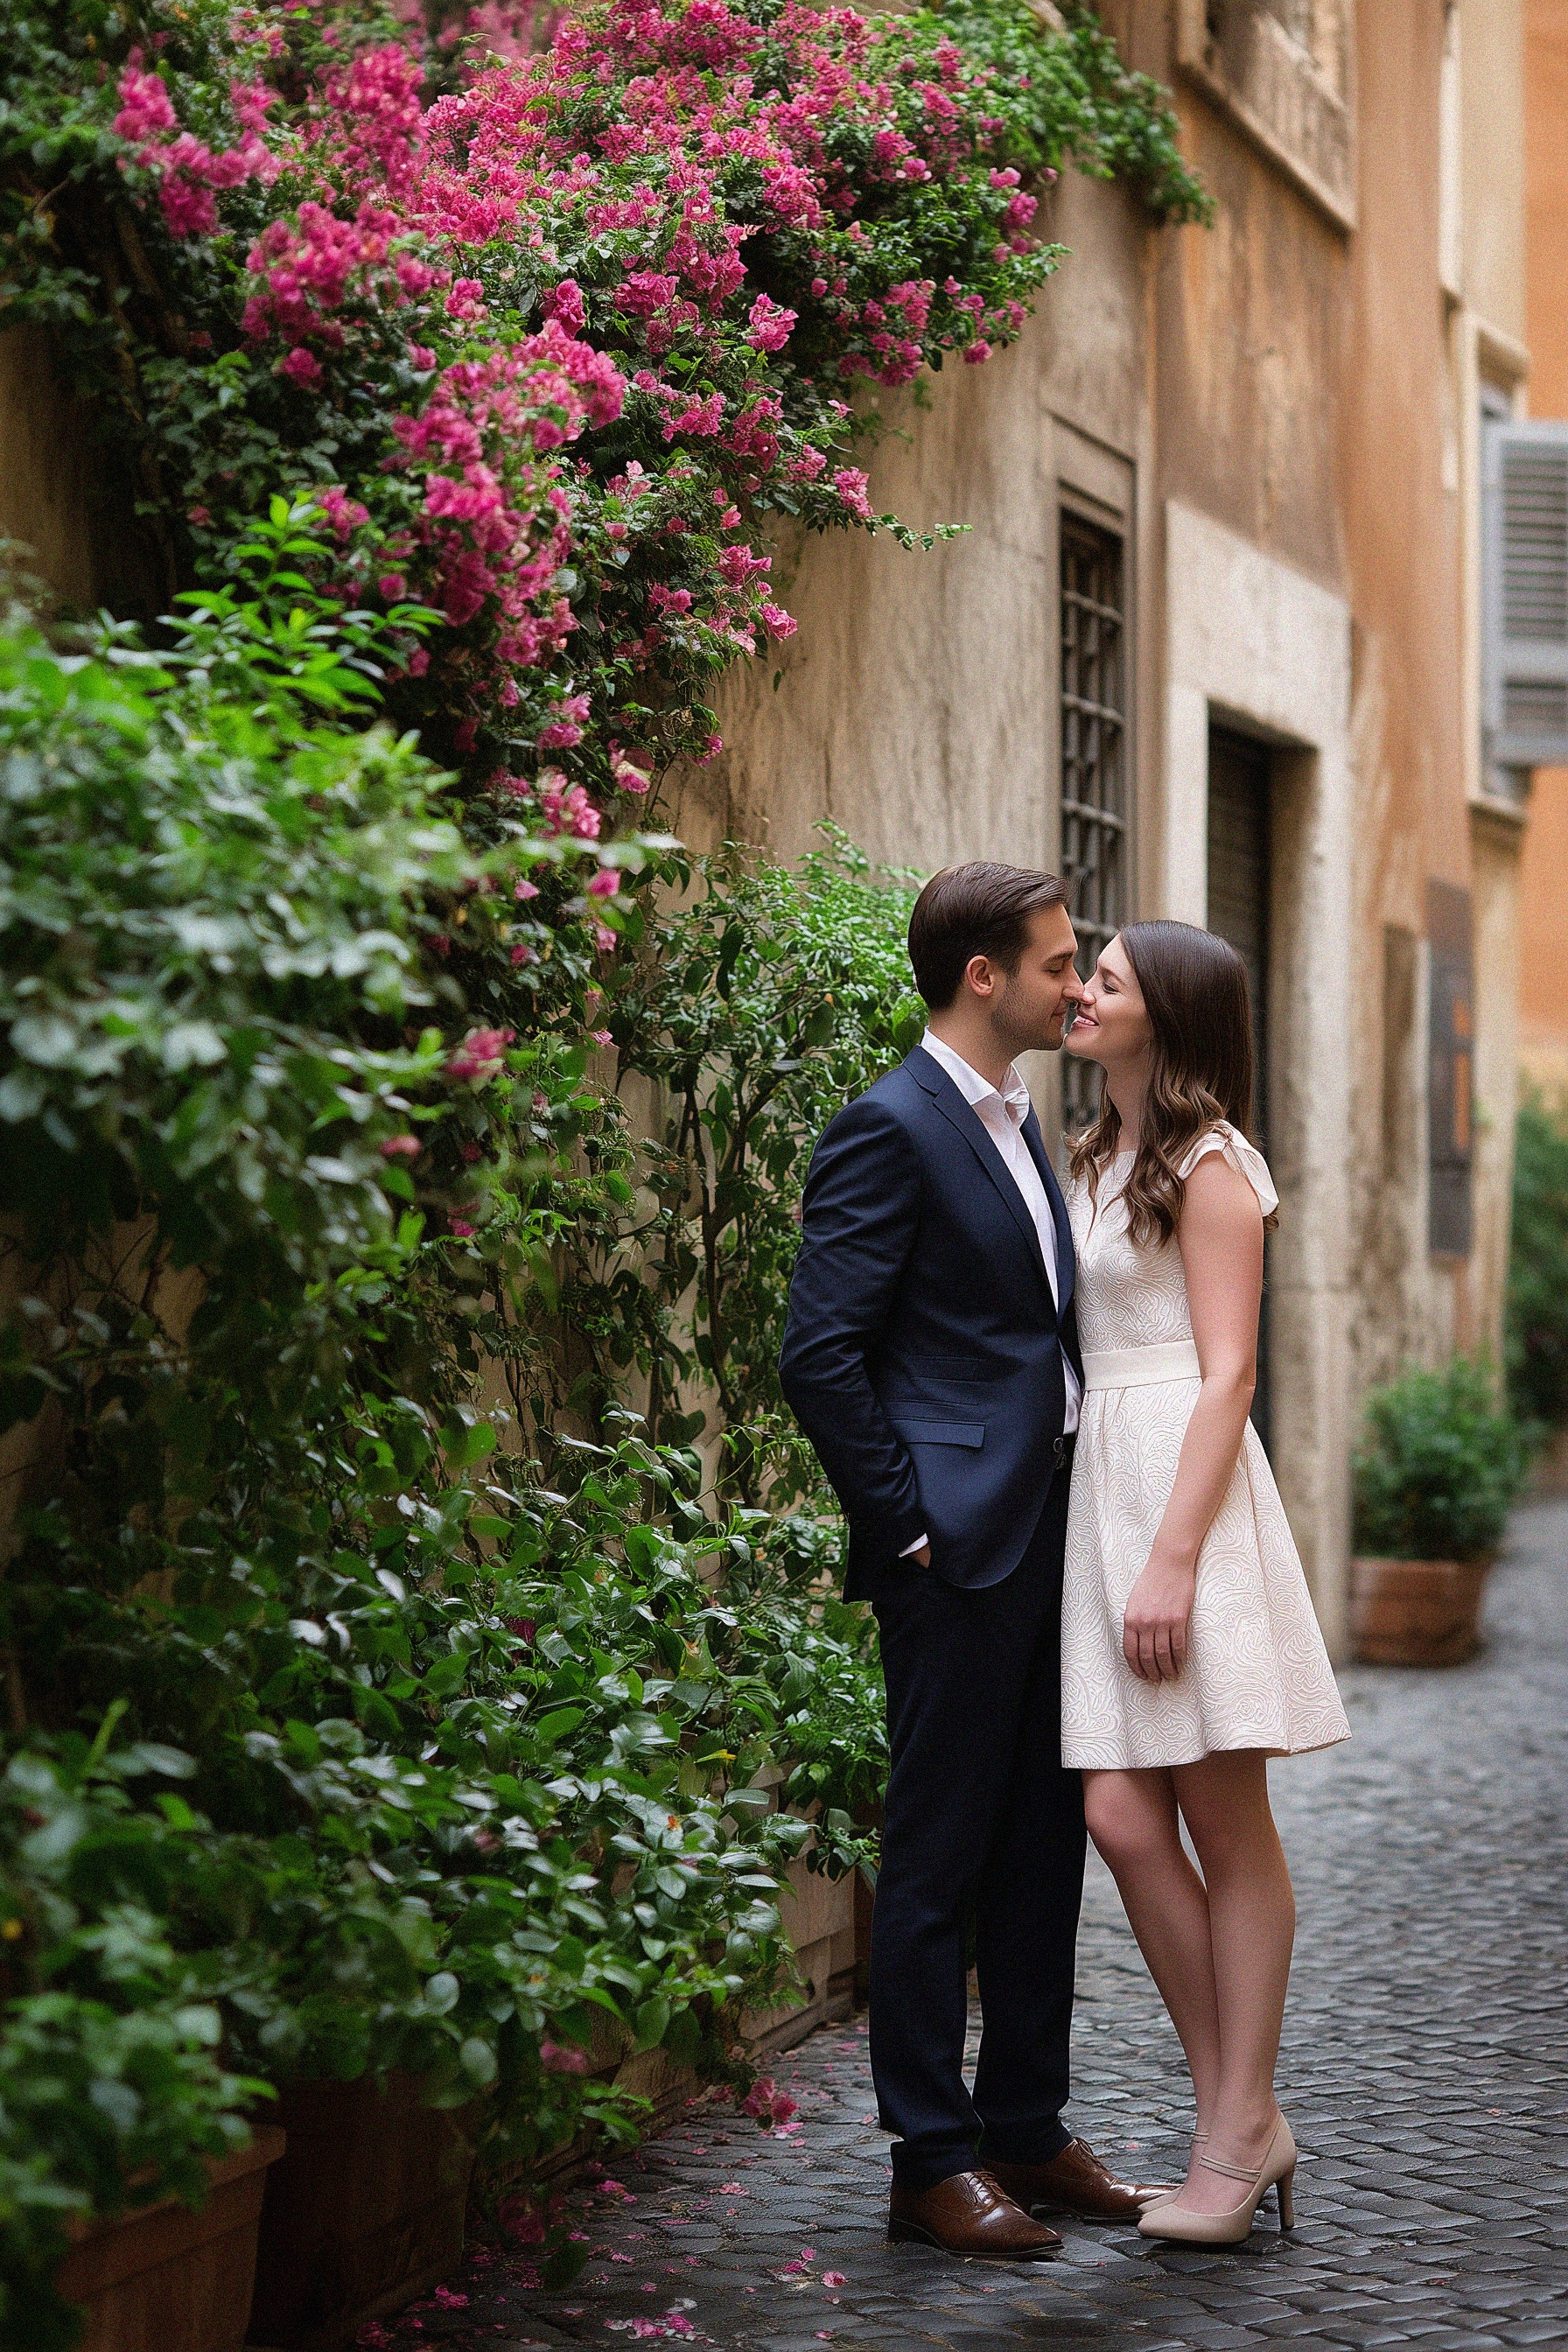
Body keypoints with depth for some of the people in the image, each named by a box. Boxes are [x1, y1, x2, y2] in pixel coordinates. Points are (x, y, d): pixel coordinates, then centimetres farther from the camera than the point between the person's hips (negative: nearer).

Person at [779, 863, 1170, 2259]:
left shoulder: (1020, 1124, 17)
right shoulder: (892, 1129, -11)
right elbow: (820, 1355, -16)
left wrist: (1086, 1508, 13)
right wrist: (910, 1525, -14)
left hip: (1053, 1537, 9)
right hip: (962, 1549, -9)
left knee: (1044, 1849, 13)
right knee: (940, 1858, -1)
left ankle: (1027, 2132, 23)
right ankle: (934, 2161, 7)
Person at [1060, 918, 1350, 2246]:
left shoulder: (1210, 1164, -4)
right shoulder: (1097, 1164, 19)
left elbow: (1227, 1376, -10)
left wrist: (1174, 1557, -18)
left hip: (1184, 1487, -7)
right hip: (1098, 1488, 7)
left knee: (1227, 1825, -1)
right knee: (1124, 1818, -1)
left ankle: (1240, 2132, 5)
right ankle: (1238, 2121, 9)